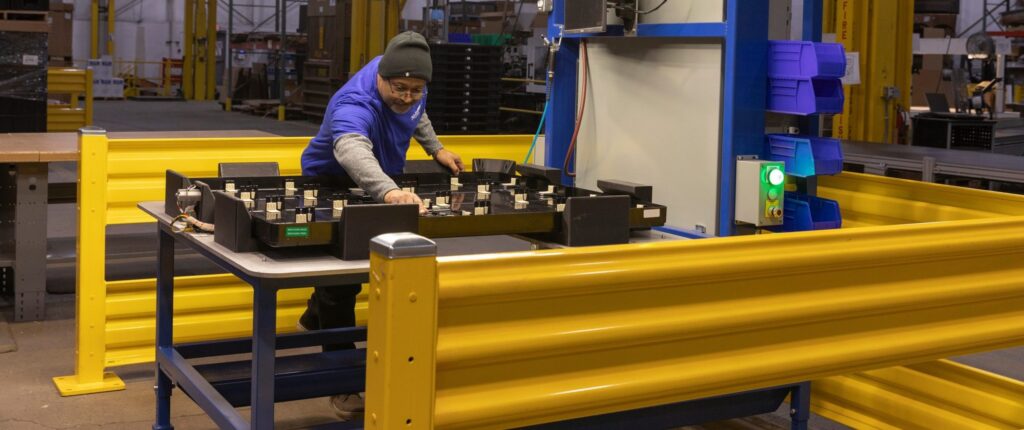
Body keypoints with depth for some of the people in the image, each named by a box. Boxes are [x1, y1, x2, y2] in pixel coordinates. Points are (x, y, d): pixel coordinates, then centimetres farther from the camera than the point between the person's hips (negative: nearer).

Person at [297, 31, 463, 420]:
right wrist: (389, 192, -84)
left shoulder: (403, 80, -20)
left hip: (376, 189, 7)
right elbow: (352, 151, -67)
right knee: (341, 275, -6)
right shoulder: (354, 106, -44)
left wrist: (435, 147, 4)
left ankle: (314, 320, 50)